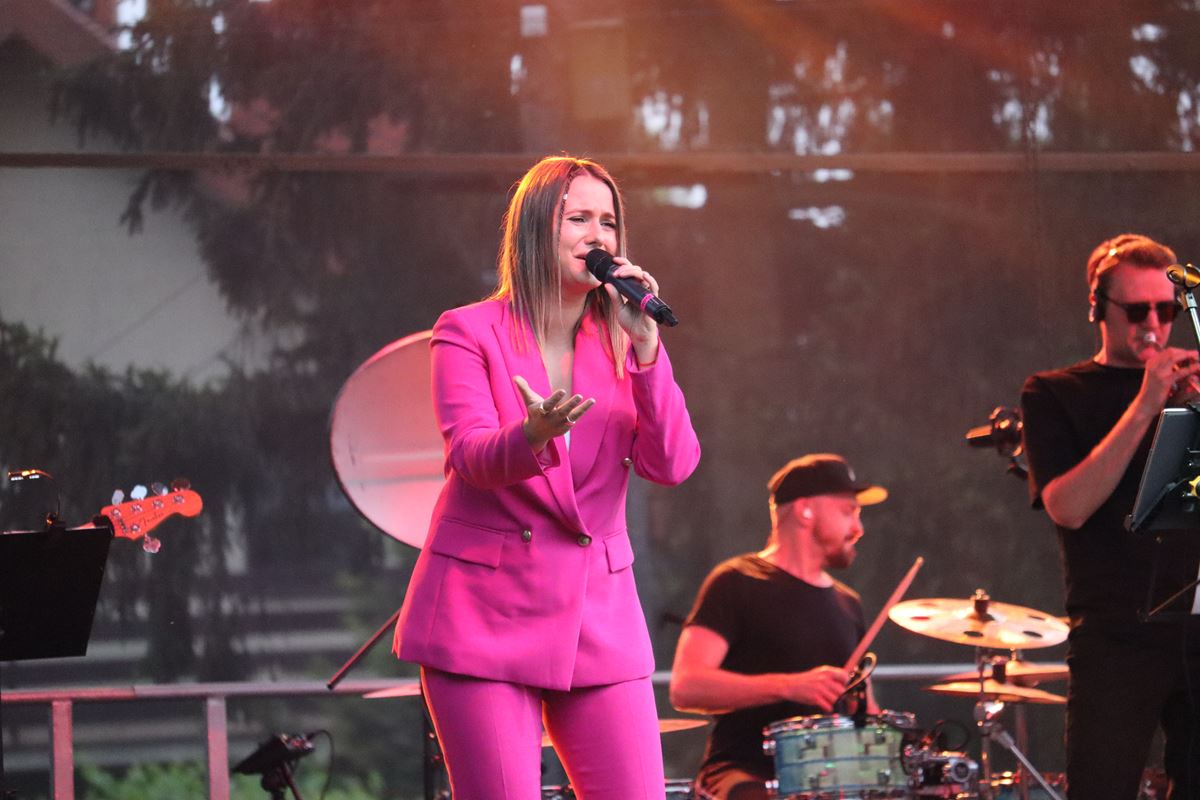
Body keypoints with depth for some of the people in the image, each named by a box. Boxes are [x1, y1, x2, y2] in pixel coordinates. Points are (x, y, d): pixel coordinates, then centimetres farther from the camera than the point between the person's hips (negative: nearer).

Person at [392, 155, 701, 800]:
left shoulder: (622, 345, 10)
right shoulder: (469, 332, -1)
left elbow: (672, 466, -3)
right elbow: (472, 457, -16)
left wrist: (646, 348, -13)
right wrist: (534, 435, -38)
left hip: (598, 616, 4)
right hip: (485, 616, -4)